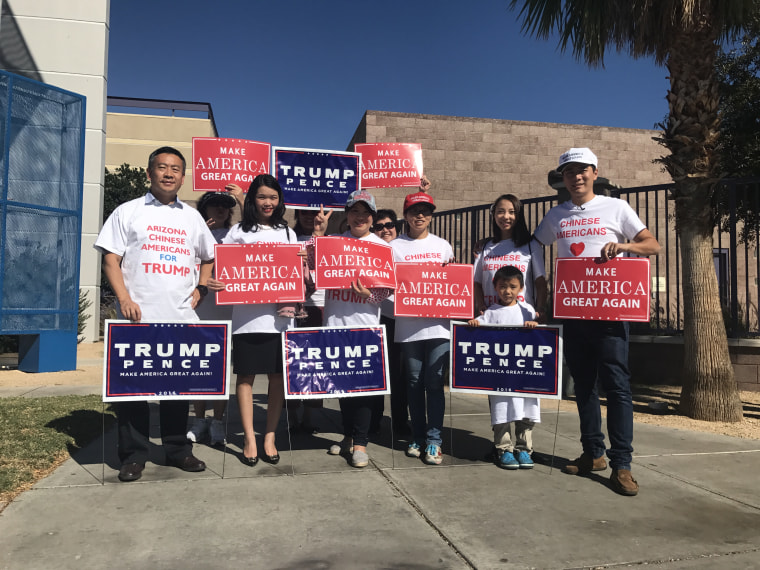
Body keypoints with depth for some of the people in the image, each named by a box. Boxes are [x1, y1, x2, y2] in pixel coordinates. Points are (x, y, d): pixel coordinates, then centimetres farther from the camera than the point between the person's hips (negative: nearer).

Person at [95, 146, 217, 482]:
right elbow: (110, 259, 0)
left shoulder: (192, 217, 15)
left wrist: (200, 289, 9)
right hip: (139, 316, -2)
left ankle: (178, 450, 20)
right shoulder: (129, 211, 6)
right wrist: (124, 298, -13)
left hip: (182, 317, 3)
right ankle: (133, 455, 13)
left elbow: (209, 257, 25)